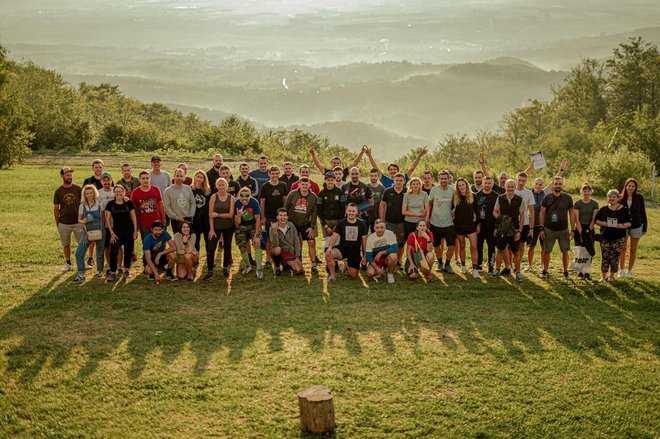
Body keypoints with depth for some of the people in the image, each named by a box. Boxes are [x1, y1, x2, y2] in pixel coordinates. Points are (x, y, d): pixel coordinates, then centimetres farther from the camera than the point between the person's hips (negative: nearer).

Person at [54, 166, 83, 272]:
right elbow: (56, 208, 5)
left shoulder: (78, 189, -2)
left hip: (78, 222, 0)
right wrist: (57, 223, 3)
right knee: (66, 244, 10)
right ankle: (67, 263, 23)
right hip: (64, 224, 1)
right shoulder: (58, 191, 0)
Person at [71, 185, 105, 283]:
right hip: (87, 232, 1)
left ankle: (100, 271, 31)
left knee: (100, 253, 9)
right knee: (79, 253, -11)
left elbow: (104, 218, 8)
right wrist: (83, 221, -11)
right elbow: (79, 219, 10)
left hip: (99, 232, -1)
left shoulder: (99, 204, -1)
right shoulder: (82, 206, 2)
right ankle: (81, 275, -3)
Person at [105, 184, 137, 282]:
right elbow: (107, 219, 2)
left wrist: (135, 231, 1)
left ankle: (126, 270, 24)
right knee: (113, 251, -11)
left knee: (128, 251, 7)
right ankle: (113, 273, -7)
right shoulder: (110, 204, 0)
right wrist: (111, 233, -5)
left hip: (129, 230, 1)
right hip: (117, 231, -1)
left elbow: (133, 217, 6)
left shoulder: (128, 203, 1)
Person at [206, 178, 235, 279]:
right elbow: (210, 214, -7)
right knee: (211, 248, -10)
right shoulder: (214, 197, -4)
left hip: (228, 226, 1)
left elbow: (231, 214, -8)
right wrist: (212, 229, -11)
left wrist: (218, 215, -14)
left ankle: (225, 268, 28)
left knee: (227, 247, 12)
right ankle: (210, 271, -5)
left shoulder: (231, 198, -2)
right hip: (216, 226, -1)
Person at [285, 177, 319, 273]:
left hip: (306, 224, 1)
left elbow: (314, 213, 2)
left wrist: (312, 227, -3)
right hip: (292, 223, -1)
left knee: (311, 243, -6)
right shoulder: (292, 194, -7)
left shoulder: (313, 196, -3)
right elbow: (285, 209, 1)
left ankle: (313, 265, 2)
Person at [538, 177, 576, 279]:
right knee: (546, 251, 4)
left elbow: (572, 214, 5)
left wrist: (572, 229, 1)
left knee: (565, 251, 4)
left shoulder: (568, 198, 0)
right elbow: (542, 213, 4)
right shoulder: (547, 198, -1)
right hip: (549, 229, 0)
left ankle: (565, 271, 16)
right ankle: (545, 270, 16)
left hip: (563, 229, 0)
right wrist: (541, 229, -2)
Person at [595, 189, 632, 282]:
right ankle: (604, 276, 12)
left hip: (618, 238, -1)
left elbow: (630, 222, 1)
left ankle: (611, 276, 17)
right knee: (605, 257, 1)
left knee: (615, 257, 1)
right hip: (605, 237, 1)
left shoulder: (624, 209, 2)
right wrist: (602, 223, -12)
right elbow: (596, 220, 8)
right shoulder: (603, 209, 7)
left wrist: (622, 225, -19)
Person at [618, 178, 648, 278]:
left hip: (636, 226, -1)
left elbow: (643, 212, -3)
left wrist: (645, 226, -2)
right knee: (623, 249, 5)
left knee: (633, 250, 10)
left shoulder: (639, 197, -8)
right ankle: (621, 270, 16)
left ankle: (629, 270, 20)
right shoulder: (621, 197, -4)